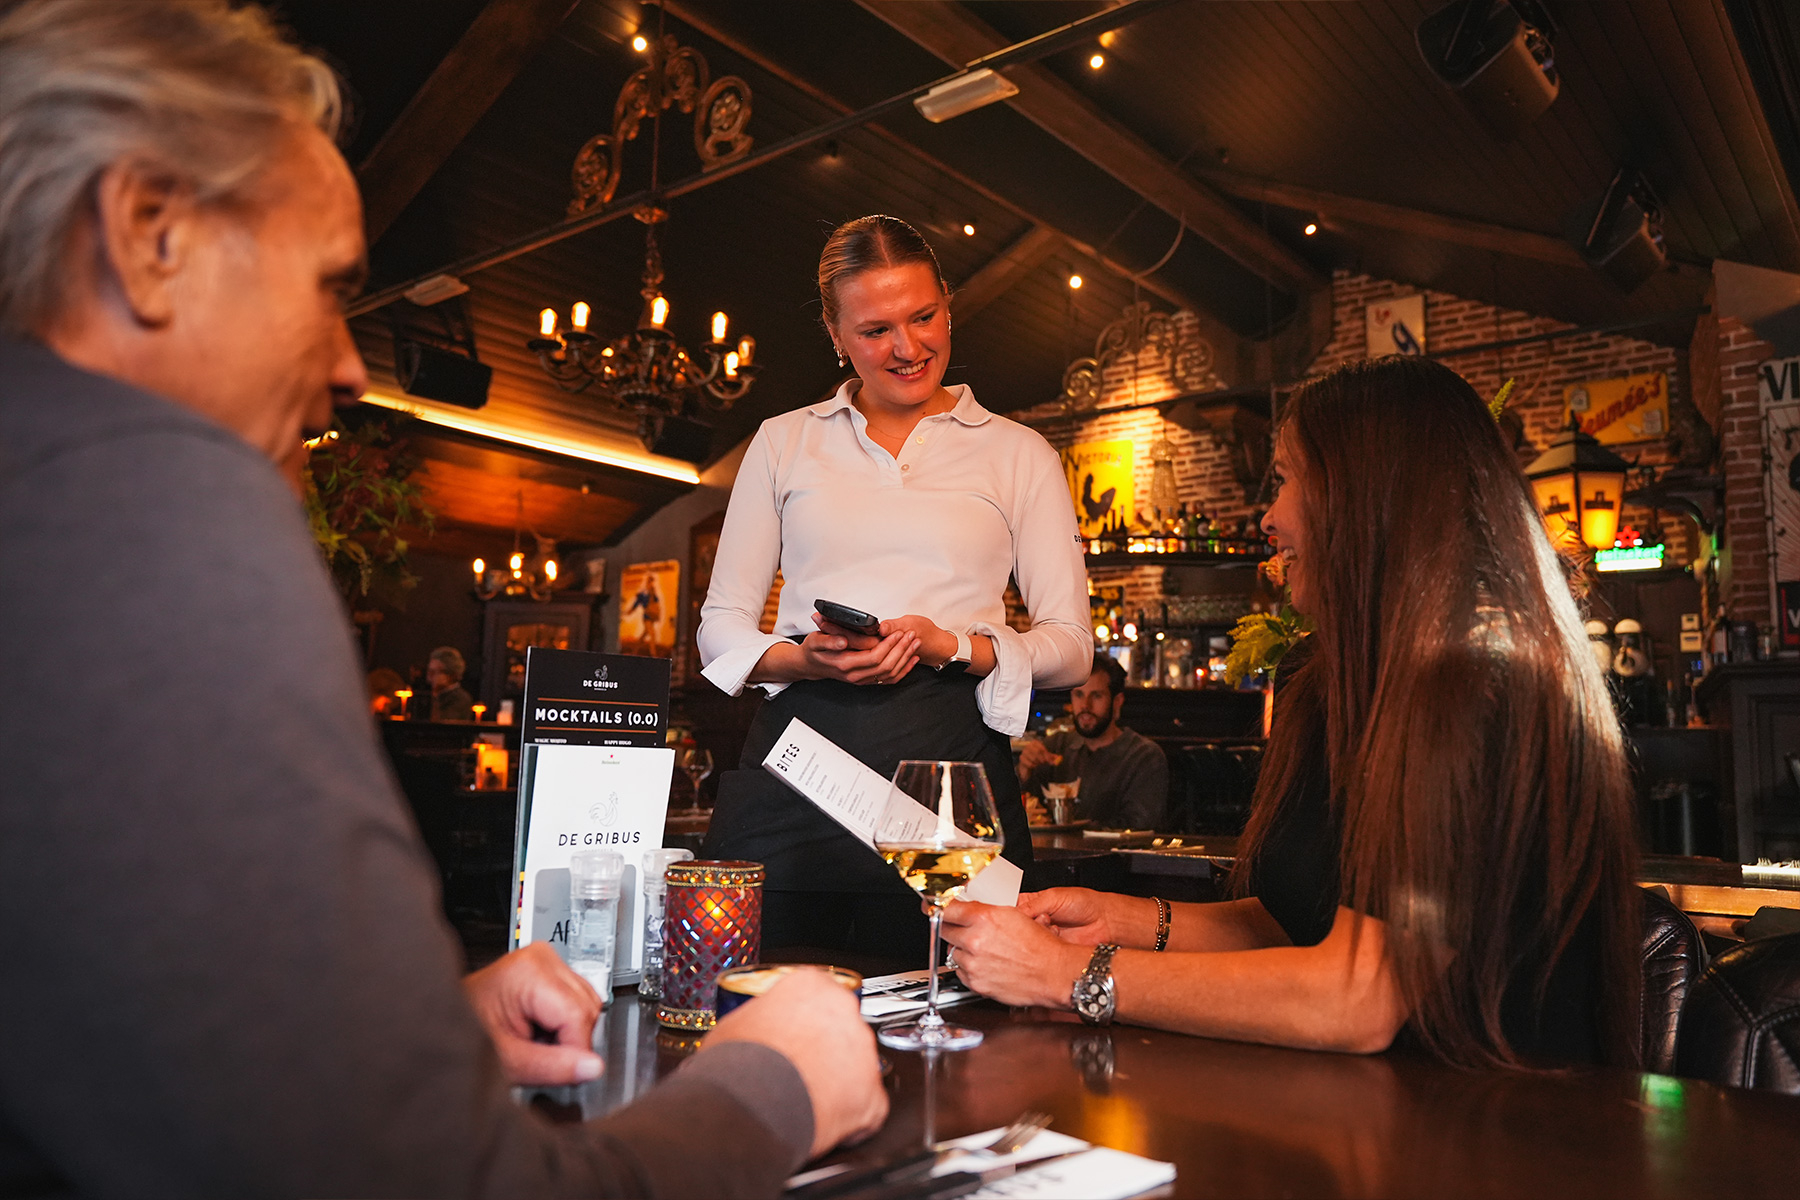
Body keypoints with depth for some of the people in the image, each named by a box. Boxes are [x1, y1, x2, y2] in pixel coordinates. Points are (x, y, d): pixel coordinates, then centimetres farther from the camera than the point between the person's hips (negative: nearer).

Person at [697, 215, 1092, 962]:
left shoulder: (1018, 454, 13)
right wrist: (805, 658, -8)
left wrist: (953, 647, -11)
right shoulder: (784, 442, 15)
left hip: (949, 763, 0)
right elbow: (721, 625, 14)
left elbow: (1071, 644, 8)